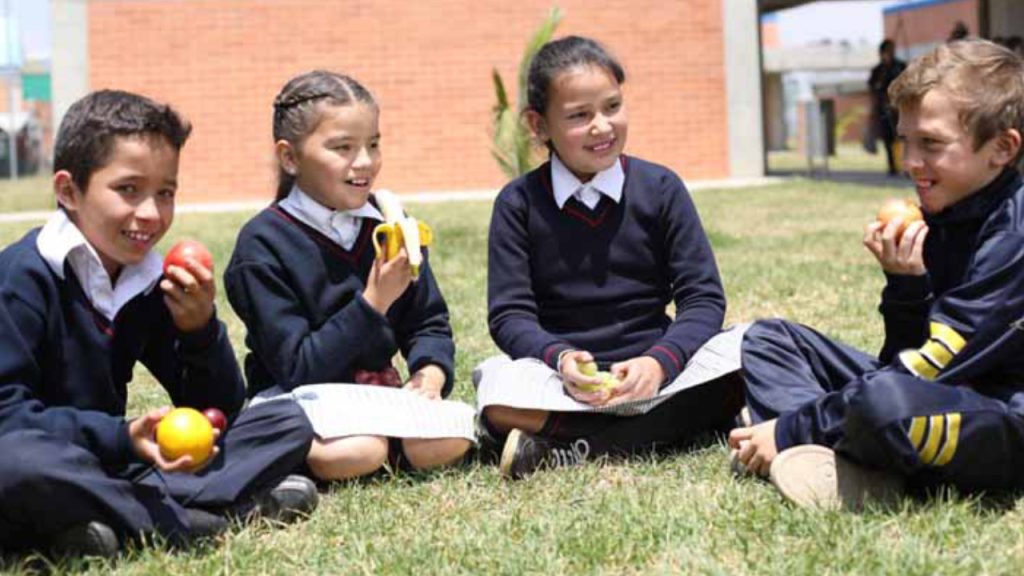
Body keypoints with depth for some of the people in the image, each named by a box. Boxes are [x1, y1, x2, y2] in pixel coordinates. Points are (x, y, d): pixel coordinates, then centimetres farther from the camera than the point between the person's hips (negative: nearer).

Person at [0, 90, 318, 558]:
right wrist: (121, 436, -29)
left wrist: (200, 329, -12)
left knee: (287, 425, 1)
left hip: (111, 467, 6)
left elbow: (218, 411, 7)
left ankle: (128, 511, -19)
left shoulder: (152, 282, 7)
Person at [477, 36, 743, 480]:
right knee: (500, 396, -34)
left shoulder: (660, 188, 4)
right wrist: (560, 358, -25)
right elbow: (509, 313, -3)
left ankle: (574, 450, -26)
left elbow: (704, 297, -1)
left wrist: (659, 362, -21)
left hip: (651, 368, 2)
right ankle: (670, 426, -25)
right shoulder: (518, 203, 3)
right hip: (562, 376, -2)